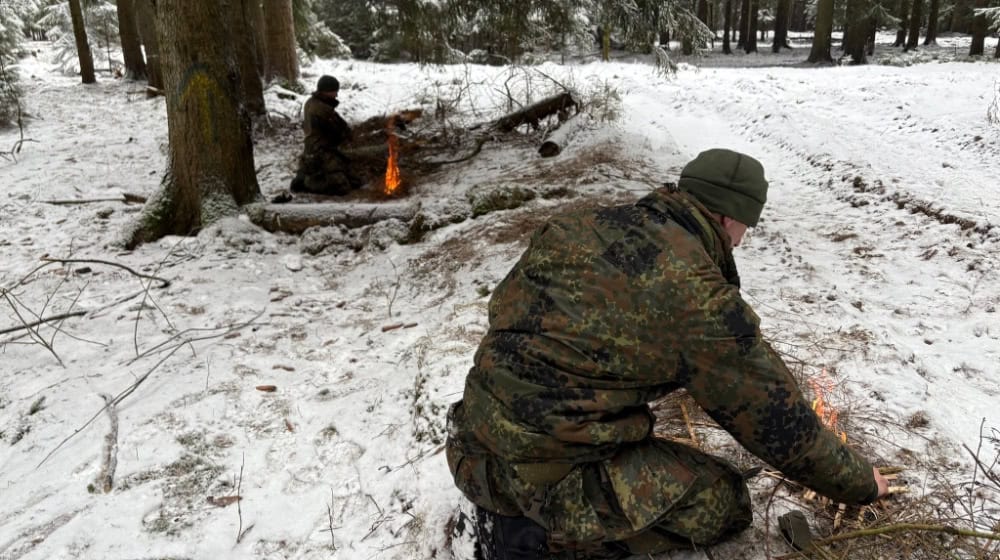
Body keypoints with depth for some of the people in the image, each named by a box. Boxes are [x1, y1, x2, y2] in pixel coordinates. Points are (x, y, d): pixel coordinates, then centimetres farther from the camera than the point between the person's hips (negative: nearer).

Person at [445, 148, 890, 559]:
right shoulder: (700, 299, -16)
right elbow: (779, 420, -5)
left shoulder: (594, 224, 3)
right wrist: (862, 484, 14)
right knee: (724, 503, 5)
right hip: (544, 471, -7)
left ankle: (500, 496, 14)